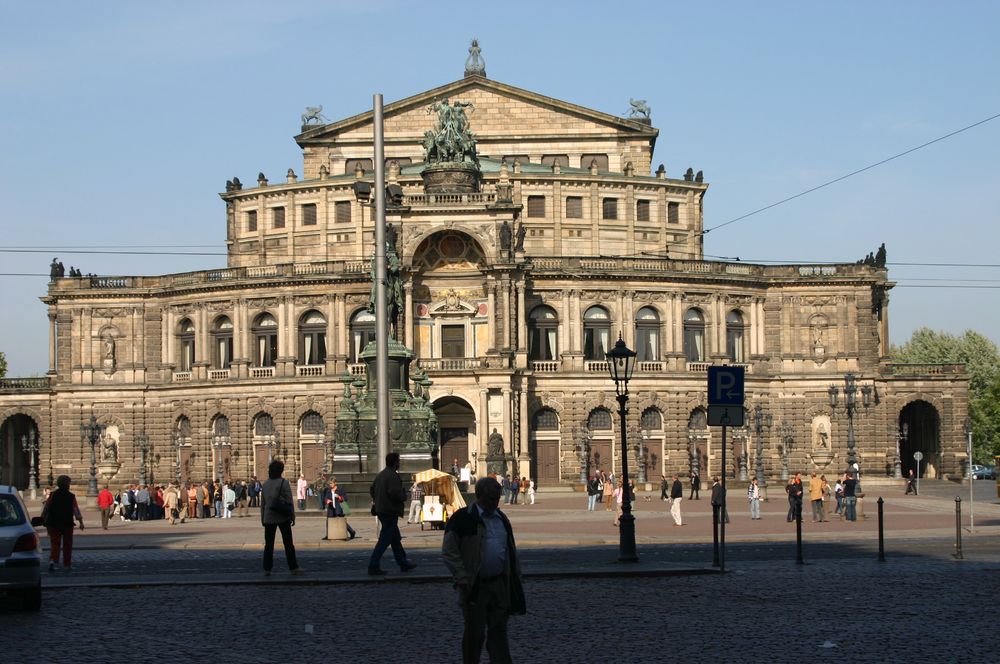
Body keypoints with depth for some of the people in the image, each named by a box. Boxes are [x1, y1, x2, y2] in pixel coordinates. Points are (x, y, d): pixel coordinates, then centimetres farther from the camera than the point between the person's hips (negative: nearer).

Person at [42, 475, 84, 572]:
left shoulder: (52, 495, 1)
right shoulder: (71, 497, -5)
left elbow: (46, 508, 5)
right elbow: (76, 510, -9)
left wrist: (43, 519, 16)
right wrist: (81, 522, -9)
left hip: (53, 524, 1)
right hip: (67, 524, -1)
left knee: (54, 543, 4)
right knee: (67, 545, 9)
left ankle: (53, 560, -19)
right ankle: (67, 565, 12)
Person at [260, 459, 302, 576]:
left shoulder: (265, 484, 6)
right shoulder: (284, 483, -8)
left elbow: (262, 503, 10)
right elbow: (290, 502, -8)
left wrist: (262, 518, 16)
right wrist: (293, 516, -2)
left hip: (269, 518, 3)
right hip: (283, 518, -3)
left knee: (268, 544, 6)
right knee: (288, 543, 4)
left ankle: (267, 569, 3)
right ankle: (293, 567, 5)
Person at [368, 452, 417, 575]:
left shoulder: (380, 475, 12)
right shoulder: (393, 476, -17)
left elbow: (372, 490, 17)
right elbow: (394, 493, -27)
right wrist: (403, 496, -8)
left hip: (381, 510, 10)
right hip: (390, 512, -10)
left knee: (395, 538, 18)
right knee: (384, 540, -6)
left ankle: (403, 563, 26)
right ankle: (373, 566, -8)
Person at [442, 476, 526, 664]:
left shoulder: (502, 519, 13)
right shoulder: (462, 518, -8)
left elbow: (511, 550, 19)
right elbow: (448, 551, -10)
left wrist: (516, 578, 14)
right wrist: (462, 578, -16)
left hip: (499, 584, 5)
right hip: (475, 586, -5)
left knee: (499, 631, 7)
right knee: (474, 633, 3)